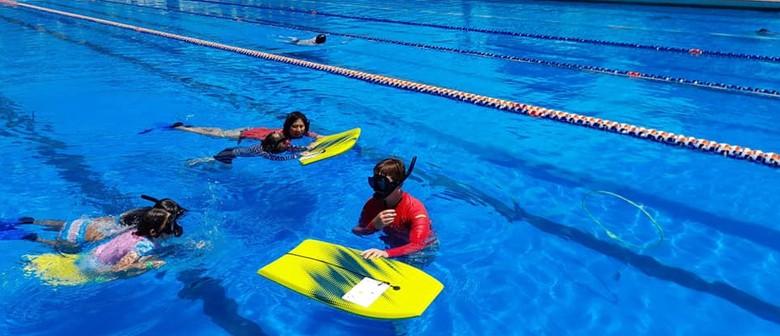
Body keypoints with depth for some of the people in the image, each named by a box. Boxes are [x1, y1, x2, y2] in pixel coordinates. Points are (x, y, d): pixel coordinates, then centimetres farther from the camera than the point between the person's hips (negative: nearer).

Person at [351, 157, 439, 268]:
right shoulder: (372, 204, -13)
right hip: (395, 247, 6)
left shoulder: (415, 208, -30)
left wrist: (387, 253, -59)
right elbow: (357, 232, -14)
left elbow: (417, 245, -42)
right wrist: (374, 225, -36)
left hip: (424, 250, -6)